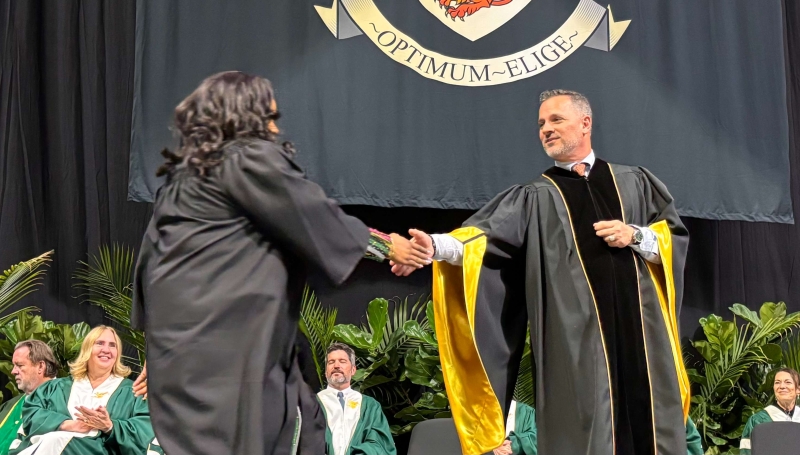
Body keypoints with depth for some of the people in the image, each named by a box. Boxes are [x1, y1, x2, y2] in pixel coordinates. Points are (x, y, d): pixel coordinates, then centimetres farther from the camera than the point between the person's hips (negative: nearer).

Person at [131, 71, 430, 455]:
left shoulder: (184, 173, 20)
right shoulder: (252, 159, -6)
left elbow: (150, 256, 22)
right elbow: (318, 219, -2)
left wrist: (158, 356, 25)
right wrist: (387, 246, 11)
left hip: (187, 334, 9)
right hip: (222, 337, -9)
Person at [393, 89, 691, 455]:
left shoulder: (634, 183, 17)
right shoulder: (535, 198, 10)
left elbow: (676, 236, 14)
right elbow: (485, 237, -6)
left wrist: (635, 236, -5)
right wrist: (436, 246, -24)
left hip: (640, 329, 2)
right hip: (577, 338, -2)